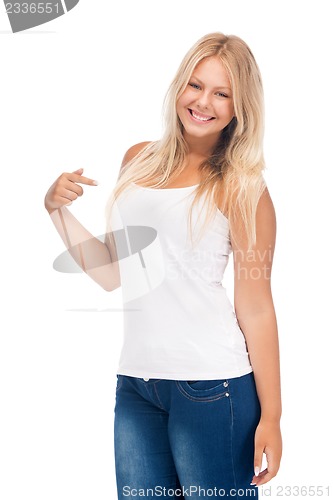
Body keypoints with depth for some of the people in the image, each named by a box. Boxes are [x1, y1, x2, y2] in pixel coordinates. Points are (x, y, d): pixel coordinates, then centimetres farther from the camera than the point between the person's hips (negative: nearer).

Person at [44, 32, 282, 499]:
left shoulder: (241, 188, -3)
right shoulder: (138, 160, 11)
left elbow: (255, 307, -6)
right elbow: (114, 275, 14)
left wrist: (271, 415, -8)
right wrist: (59, 210, 3)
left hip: (211, 385, -4)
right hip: (135, 383, 5)